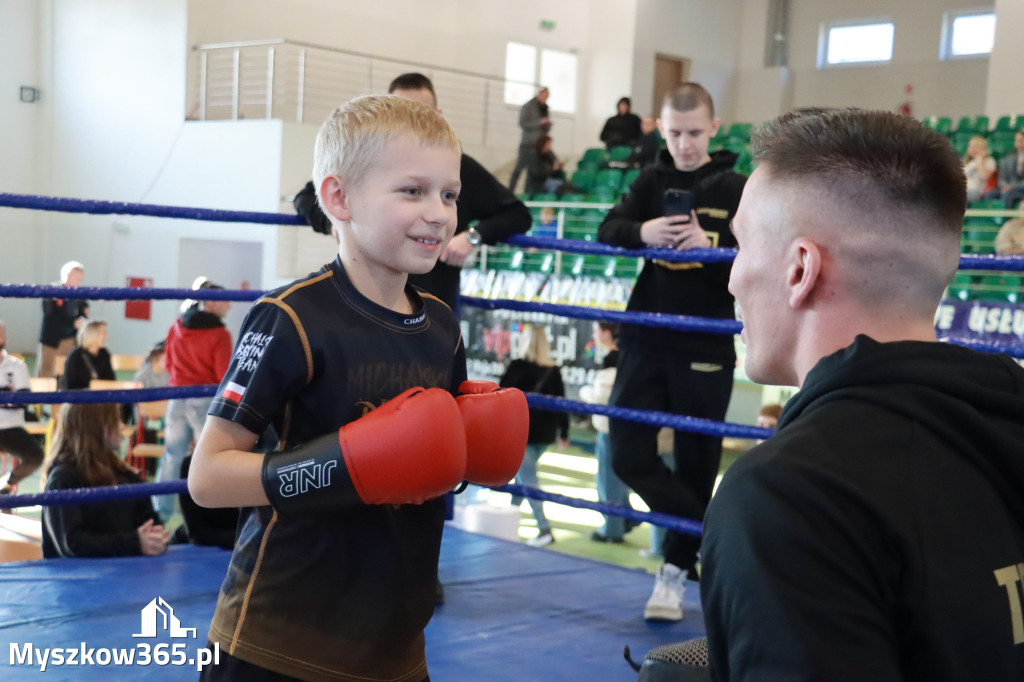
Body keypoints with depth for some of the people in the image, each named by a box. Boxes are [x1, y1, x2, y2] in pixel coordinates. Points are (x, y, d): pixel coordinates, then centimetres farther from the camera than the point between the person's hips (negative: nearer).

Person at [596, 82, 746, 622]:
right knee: (628, 454, -3)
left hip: (705, 349, -3)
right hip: (645, 341, 3)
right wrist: (642, 232, -28)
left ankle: (676, 569, 22)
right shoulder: (651, 182, 7)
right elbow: (608, 229, -6)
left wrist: (710, 245, -26)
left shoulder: (736, 189, -1)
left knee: (695, 465, 5)